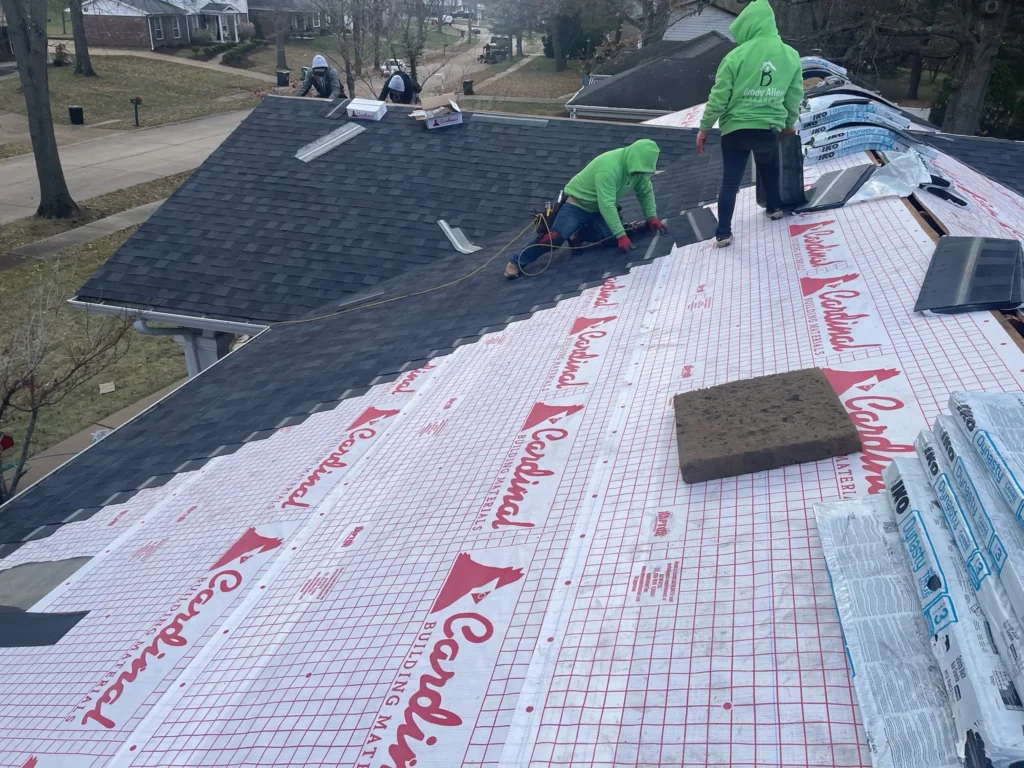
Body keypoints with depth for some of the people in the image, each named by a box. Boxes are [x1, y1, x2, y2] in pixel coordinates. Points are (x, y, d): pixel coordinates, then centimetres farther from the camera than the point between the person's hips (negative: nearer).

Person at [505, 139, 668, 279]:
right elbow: (606, 205, -39)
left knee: (612, 235, -15)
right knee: (555, 237, -24)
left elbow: (646, 191, 5)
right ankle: (517, 263, -9)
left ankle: (580, 233, 10)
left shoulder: (635, 165, -10)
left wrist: (652, 217, -6)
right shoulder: (609, 167, -35)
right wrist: (621, 235, -40)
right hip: (577, 203, -8)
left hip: (599, 208, 8)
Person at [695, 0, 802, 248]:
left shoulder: (737, 56, -14)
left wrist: (704, 128, 1)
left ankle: (723, 234, 3)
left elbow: (718, 98, -11)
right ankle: (774, 208, 45)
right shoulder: (791, 55, -1)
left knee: (730, 181, 4)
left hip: (736, 129, -3)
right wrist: (789, 125, 24)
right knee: (769, 169, 30)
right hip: (769, 128, 3)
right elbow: (795, 97, 7)